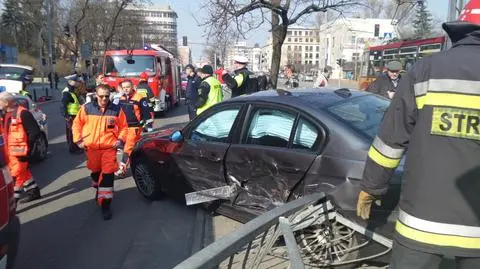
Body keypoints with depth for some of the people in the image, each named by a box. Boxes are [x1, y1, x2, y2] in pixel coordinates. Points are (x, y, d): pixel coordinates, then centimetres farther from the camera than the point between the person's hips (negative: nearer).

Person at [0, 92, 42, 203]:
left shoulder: (22, 113, -16)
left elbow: (35, 131, -18)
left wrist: (26, 146, -15)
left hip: (19, 151, -9)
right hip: (11, 150, 9)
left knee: (15, 175, -5)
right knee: (23, 172, 19)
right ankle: (34, 192, 32)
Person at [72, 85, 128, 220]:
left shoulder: (117, 109, -2)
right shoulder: (86, 108, -3)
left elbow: (123, 127, 7)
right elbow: (77, 124, 7)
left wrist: (121, 140, -6)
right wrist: (78, 140, 1)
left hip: (109, 148, -2)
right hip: (91, 148, 2)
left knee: (107, 174, -9)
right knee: (95, 172, 20)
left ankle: (105, 203, -4)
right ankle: (98, 190, 48)